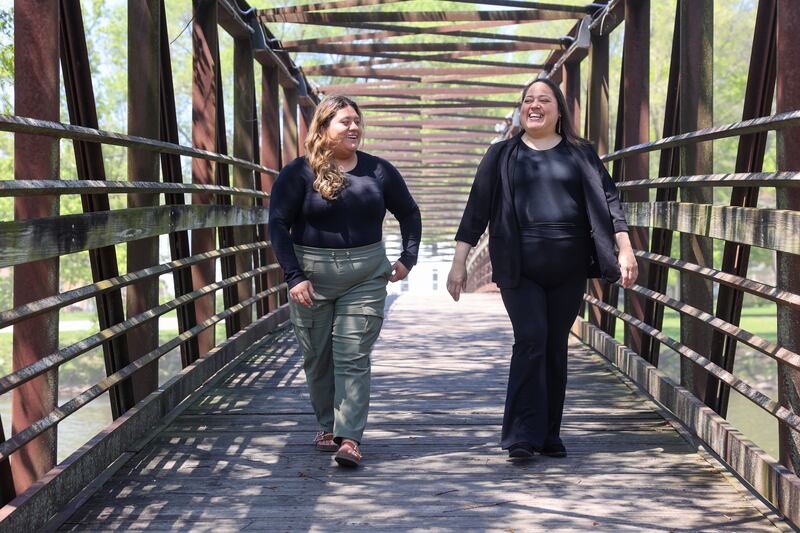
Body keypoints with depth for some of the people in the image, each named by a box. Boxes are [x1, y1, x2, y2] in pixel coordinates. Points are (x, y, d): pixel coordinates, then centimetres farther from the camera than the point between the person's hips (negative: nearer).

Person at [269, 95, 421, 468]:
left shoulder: (378, 170, 6)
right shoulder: (299, 172, -2)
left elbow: (409, 213, 18)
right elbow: (278, 224, -5)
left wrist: (408, 257, 7)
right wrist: (294, 276, -13)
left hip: (365, 276, 0)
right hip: (312, 277, 0)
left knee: (353, 357, -7)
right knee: (317, 358, 8)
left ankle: (349, 438, -8)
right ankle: (327, 426, 26)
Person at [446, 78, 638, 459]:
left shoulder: (580, 154, 11)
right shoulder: (502, 155, 10)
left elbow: (607, 199, 7)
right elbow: (477, 209, 7)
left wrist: (625, 249, -4)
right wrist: (459, 262, 1)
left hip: (569, 268, 2)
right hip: (519, 267, -2)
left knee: (556, 347, 5)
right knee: (530, 339, -15)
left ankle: (549, 435, 15)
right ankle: (523, 435, -13)